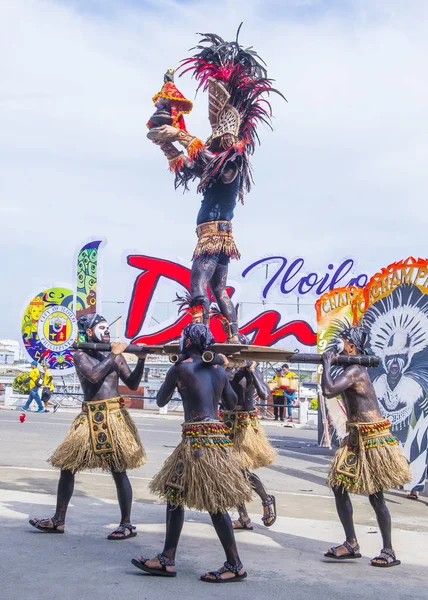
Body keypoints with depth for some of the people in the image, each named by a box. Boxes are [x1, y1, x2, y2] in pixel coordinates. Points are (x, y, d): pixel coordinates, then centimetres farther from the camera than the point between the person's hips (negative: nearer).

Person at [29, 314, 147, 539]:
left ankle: (127, 524, 9)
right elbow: (95, 375, -18)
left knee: (118, 471, -1)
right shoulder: (81, 355, 2)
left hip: (114, 417, -1)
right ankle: (58, 521, 21)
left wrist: (141, 360, -9)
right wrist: (114, 355, -12)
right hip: (89, 419, 1)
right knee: (67, 466, 7)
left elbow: (133, 384, 3)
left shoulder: (115, 355, 7)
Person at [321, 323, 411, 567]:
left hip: (372, 439, -10)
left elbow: (329, 390, -30)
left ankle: (389, 552, 13)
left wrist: (327, 363, -17)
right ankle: (352, 544, 16)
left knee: (375, 496, -1)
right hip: (356, 438, 10)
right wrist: (329, 364, 5)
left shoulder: (354, 371, -19)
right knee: (339, 486, 8)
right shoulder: (355, 369, 11)